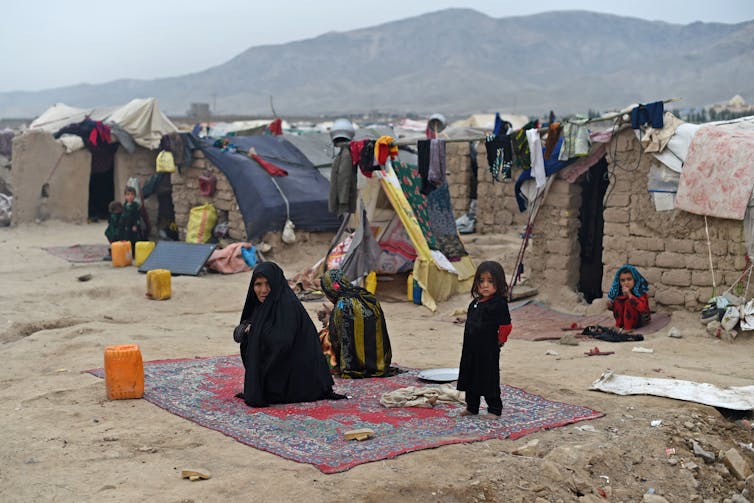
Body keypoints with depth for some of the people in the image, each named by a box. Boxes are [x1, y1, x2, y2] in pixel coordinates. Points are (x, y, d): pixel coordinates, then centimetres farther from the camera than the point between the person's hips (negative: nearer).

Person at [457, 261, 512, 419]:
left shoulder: (499, 304, -14)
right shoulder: (475, 303, 10)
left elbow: (505, 325, -15)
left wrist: (499, 341, -5)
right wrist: (467, 344, 17)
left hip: (489, 351, -8)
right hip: (471, 348, 8)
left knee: (490, 380, 1)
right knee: (470, 377, 15)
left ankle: (494, 409, 13)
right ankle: (472, 407, 28)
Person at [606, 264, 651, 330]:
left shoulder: (640, 293, -23)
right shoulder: (620, 292, -6)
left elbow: (642, 308, -40)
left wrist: (630, 295, -42)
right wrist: (610, 306, -15)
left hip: (642, 319, -6)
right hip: (628, 319, 6)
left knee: (629, 302, -27)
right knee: (617, 301, -12)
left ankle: (628, 327, -20)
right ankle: (620, 325, -5)